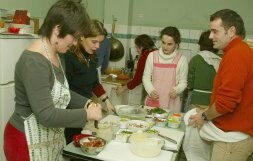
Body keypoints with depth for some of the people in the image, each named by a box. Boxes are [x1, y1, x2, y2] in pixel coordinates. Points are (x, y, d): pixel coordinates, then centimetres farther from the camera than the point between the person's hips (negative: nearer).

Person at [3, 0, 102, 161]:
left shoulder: (58, 56, 2)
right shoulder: (33, 62, -26)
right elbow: (47, 115, -28)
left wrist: (87, 103, -1)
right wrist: (87, 114, -19)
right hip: (29, 143, -8)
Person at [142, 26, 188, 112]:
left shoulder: (181, 59, -4)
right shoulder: (152, 56, 1)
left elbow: (183, 82, 2)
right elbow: (146, 77, 6)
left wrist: (176, 90, -17)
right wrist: (151, 90, -10)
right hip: (153, 101, 2)